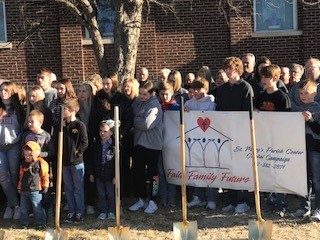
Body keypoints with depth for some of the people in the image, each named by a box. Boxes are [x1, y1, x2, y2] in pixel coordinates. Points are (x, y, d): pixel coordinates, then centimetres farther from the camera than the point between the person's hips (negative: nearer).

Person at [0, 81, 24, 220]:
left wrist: (18, 139, -5)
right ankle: (16, 205, 1)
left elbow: (23, 126, 5)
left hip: (14, 146, -2)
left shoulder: (18, 108, 6)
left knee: (14, 175, -2)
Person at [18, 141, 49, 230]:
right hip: (24, 190, 6)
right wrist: (19, 187, 17)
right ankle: (24, 223, 21)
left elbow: (45, 176, -2)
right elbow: (21, 176, 18)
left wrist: (45, 186, -4)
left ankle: (41, 223, 5)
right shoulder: (23, 164, 11)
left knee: (37, 207, -5)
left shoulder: (41, 163, -6)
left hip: (35, 190, -6)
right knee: (24, 208, 10)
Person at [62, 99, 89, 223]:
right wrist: (60, 154, 4)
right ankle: (71, 211, 20)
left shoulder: (79, 125, -9)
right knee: (68, 188, 11)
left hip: (77, 162, -6)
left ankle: (79, 212, 9)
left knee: (78, 188, 2)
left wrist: (77, 153, -12)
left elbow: (85, 143, -10)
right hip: (65, 162, 6)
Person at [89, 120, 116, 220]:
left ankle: (111, 212, 19)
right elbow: (92, 161, 9)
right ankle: (102, 212, 20)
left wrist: (116, 176, -10)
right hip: (98, 174, 3)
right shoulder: (95, 145, 4)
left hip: (110, 175, -3)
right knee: (101, 194, 10)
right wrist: (91, 173, 5)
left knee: (110, 194, 8)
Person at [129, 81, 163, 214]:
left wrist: (134, 120, -10)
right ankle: (141, 199, 24)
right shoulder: (137, 101, 8)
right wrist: (139, 121, -2)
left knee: (152, 173, 1)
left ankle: (152, 201, 12)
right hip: (139, 143, 7)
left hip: (152, 144, -7)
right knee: (137, 171, 11)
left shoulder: (154, 105, -14)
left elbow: (147, 124, -23)